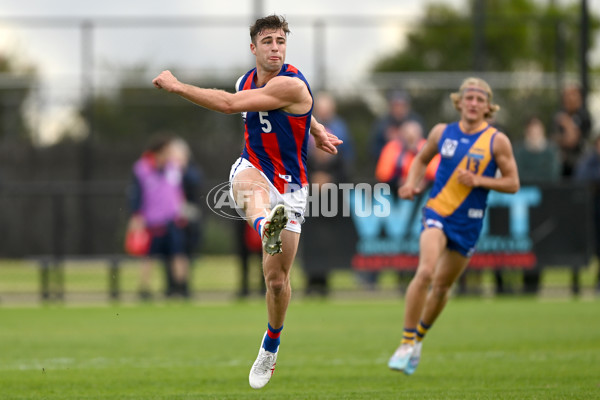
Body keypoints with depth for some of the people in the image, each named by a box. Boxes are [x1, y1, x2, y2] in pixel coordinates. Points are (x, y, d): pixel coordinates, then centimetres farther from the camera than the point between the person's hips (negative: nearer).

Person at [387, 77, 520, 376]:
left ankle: (419, 337, 36)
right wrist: (412, 183, 1)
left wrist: (478, 180, -17)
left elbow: (512, 183, -3)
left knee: (442, 285, 11)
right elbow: (421, 159, 19)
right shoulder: (442, 132, 2)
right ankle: (407, 342, -18)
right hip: (437, 212, -1)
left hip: (469, 222, 1)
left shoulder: (497, 141, -4)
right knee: (426, 271, -24)